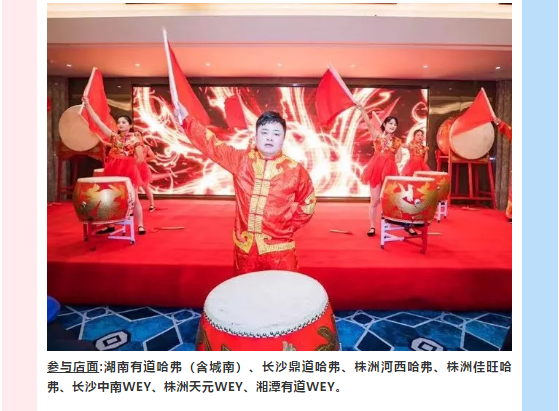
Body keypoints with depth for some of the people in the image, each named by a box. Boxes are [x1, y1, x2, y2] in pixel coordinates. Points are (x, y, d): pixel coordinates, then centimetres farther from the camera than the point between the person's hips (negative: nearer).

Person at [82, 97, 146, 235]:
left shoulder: (135, 137, -3)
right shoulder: (114, 136, 6)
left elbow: (140, 158, -7)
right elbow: (98, 121, 2)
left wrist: (128, 166, -7)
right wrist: (87, 105, -1)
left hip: (129, 170, -4)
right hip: (113, 170, 4)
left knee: (133, 198, 1)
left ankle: (140, 225, 7)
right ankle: (110, 225, 20)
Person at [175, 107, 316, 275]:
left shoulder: (295, 170, -6)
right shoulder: (241, 160, 0)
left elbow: (307, 203, 4)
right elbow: (211, 144, 2)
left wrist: (288, 227, 0)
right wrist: (186, 119, -3)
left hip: (279, 249, -2)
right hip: (244, 246, 3)